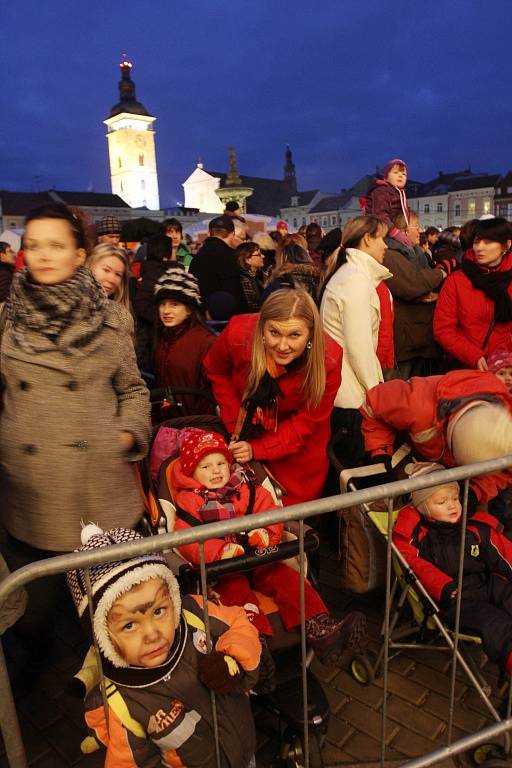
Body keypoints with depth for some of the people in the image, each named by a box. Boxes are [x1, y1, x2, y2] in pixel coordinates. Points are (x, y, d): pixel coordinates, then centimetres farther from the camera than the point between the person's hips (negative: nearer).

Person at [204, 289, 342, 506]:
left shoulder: (328, 360, -30)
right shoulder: (238, 334, -29)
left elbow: (307, 421, -20)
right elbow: (216, 371, -6)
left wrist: (257, 449, -28)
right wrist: (235, 424, -12)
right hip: (249, 429, 1)